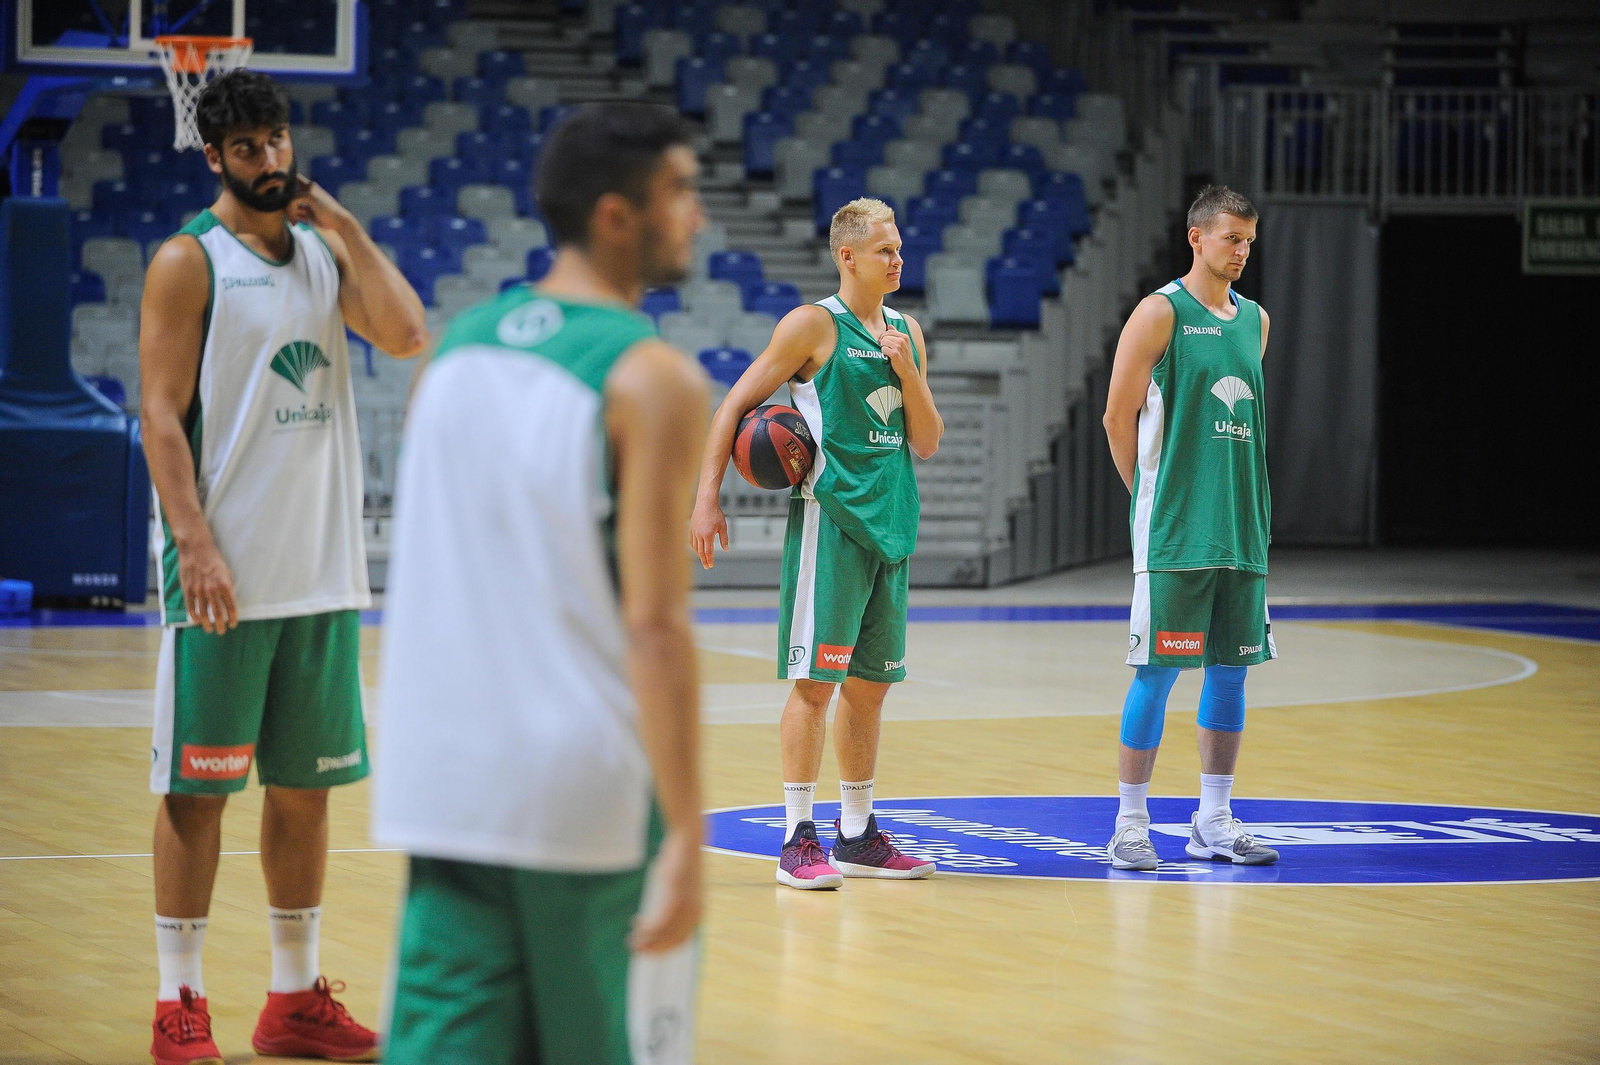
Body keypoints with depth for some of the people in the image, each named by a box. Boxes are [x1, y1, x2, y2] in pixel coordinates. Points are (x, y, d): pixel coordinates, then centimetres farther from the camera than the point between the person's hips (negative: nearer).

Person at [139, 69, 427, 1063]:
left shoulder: (323, 251, 12)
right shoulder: (189, 261, -5)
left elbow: (408, 335, -2)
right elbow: (163, 412, -10)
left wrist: (344, 225, -4)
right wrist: (195, 543, -19)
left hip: (322, 572, 6)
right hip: (226, 573, -6)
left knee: (306, 785, 10)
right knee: (199, 788, -2)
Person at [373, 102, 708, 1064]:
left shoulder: (458, 348, 9)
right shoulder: (652, 380, -12)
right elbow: (653, 628, -17)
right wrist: (686, 836, -16)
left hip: (447, 785, 6)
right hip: (588, 797, -5)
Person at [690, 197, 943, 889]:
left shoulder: (907, 333, 13)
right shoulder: (814, 326, -5)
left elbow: (927, 444, 12)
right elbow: (736, 405, -5)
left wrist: (906, 373, -5)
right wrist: (708, 496, -13)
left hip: (890, 521, 7)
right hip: (829, 516, -7)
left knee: (870, 683, 11)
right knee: (815, 679, -8)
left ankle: (858, 837, 18)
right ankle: (798, 839, -6)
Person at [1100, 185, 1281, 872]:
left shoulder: (1255, 320, 14)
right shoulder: (1161, 313, -7)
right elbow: (1118, 417, -6)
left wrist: (1240, 498, 14)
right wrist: (1150, 495, 0)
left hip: (1241, 525, 7)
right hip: (1173, 530, -6)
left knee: (1231, 667, 8)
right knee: (1159, 669, -6)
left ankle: (1214, 822, 15)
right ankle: (1130, 823, 0)